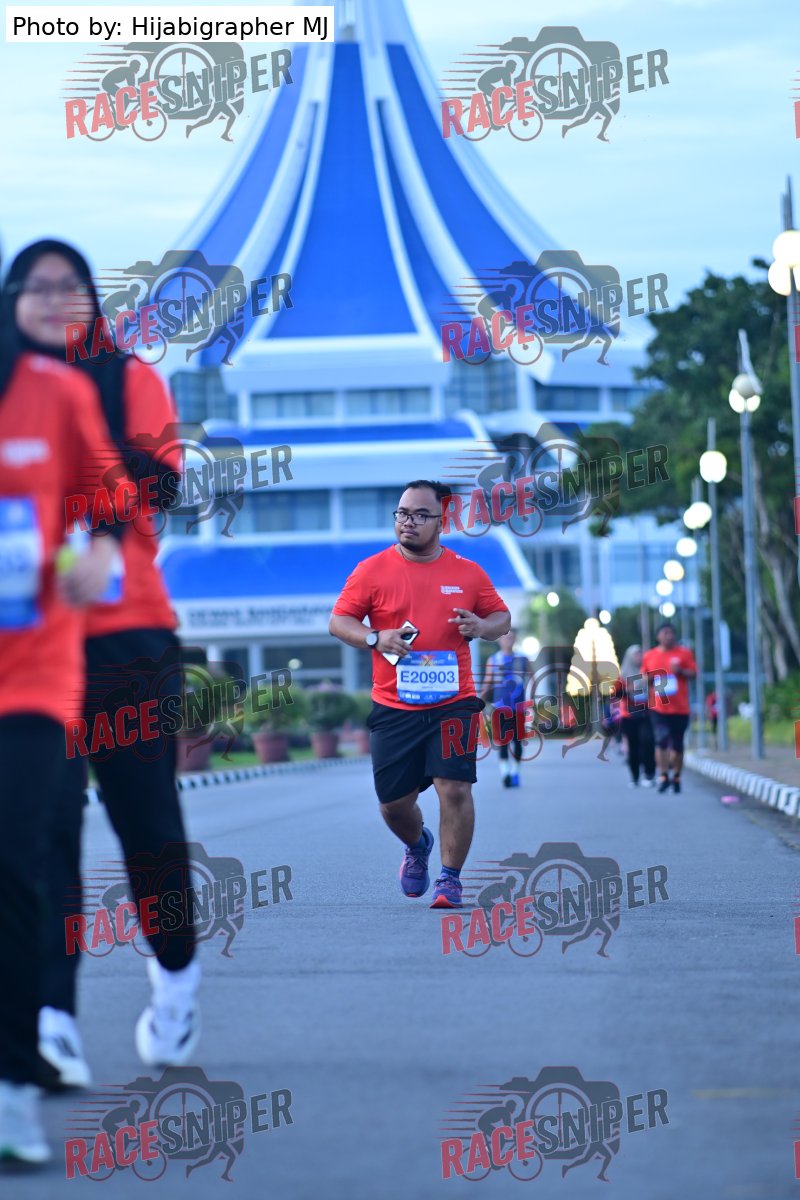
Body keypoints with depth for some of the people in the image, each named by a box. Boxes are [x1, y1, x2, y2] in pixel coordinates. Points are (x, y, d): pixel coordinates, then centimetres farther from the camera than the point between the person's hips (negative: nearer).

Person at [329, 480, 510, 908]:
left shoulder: (468, 572, 6)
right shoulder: (372, 570, 2)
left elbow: (501, 617, 15)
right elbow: (339, 621, 3)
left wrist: (481, 626, -8)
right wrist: (376, 638, -15)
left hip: (453, 704, 0)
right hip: (393, 708, 1)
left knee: (455, 788, -14)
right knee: (393, 802, 5)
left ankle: (450, 879, 0)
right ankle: (417, 845, 39)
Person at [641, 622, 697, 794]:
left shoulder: (684, 653, 4)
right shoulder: (649, 656, 9)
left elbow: (693, 673, 3)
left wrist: (680, 671, -14)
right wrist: (649, 679, -4)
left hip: (680, 708, 0)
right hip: (658, 707, 0)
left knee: (677, 744, 6)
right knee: (661, 740, -14)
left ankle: (676, 777, 19)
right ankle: (663, 776, -11)